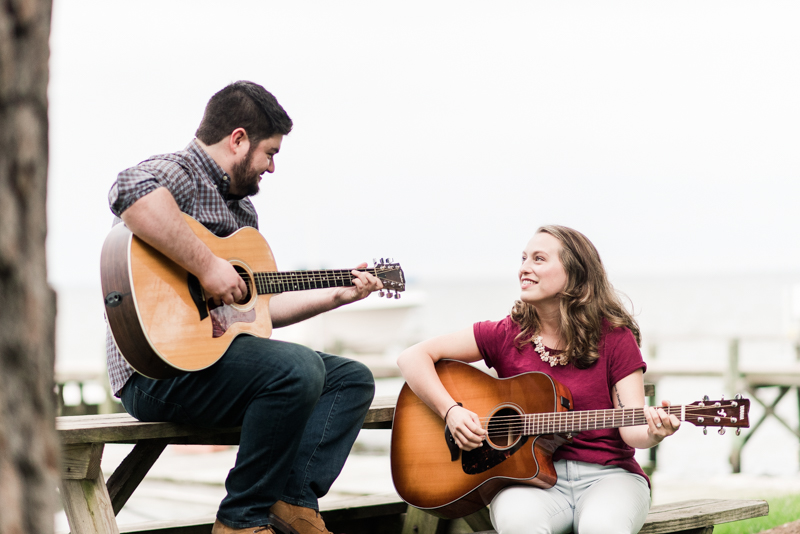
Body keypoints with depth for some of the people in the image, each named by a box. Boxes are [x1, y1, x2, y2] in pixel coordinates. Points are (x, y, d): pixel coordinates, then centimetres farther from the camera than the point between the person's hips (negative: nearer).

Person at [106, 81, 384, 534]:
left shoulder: (243, 209, 22)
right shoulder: (177, 173, -9)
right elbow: (132, 193, -37)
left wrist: (339, 294, 26)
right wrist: (207, 266, -33)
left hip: (226, 350, 10)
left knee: (353, 378, 6)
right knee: (298, 369, -29)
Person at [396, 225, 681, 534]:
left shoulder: (615, 338, 1)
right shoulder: (505, 335, 4)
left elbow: (632, 429, -5)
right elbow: (412, 357, 3)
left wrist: (652, 433, -28)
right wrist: (451, 412, -11)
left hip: (606, 474, -1)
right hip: (528, 476, 1)